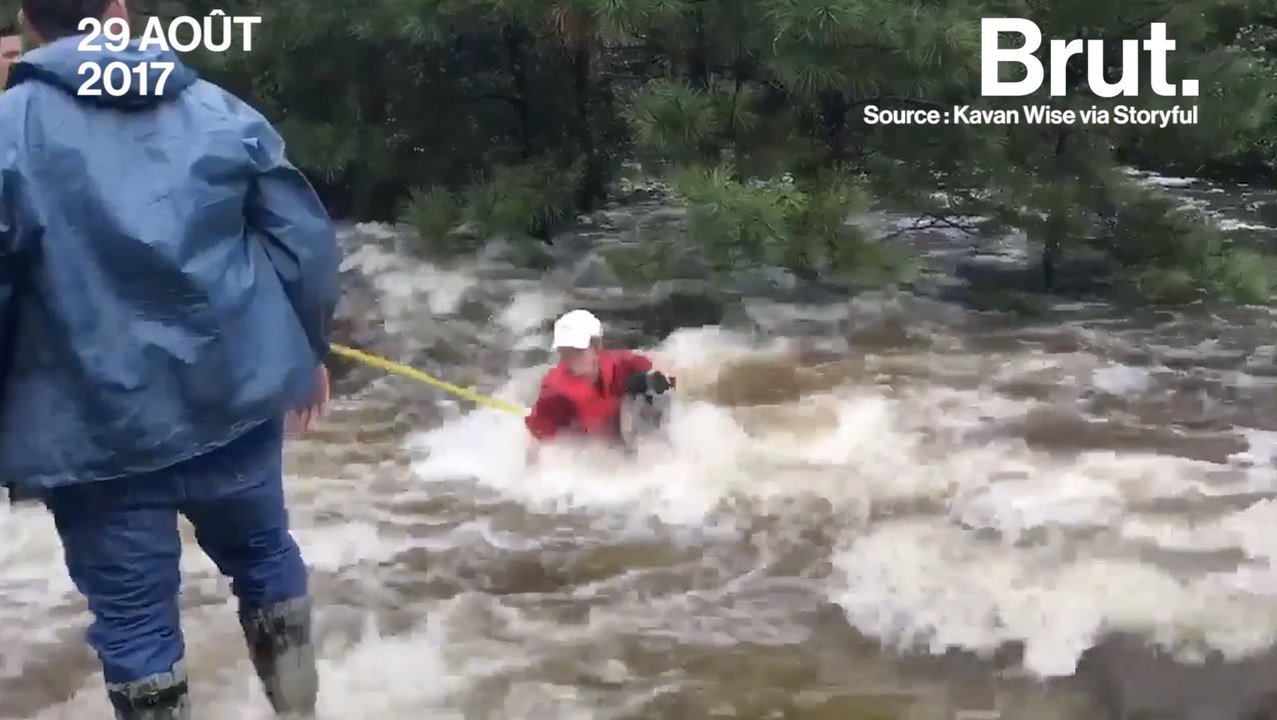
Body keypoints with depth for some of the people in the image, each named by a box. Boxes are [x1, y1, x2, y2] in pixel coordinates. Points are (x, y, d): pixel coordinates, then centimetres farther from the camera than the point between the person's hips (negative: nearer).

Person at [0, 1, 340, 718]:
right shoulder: (221, 109, 3)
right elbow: (306, 240, 3)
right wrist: (309, 351, 17)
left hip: (95, 427, -3)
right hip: (233, 397, 4)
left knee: (134, 616, 9)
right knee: (264, 551, 25)